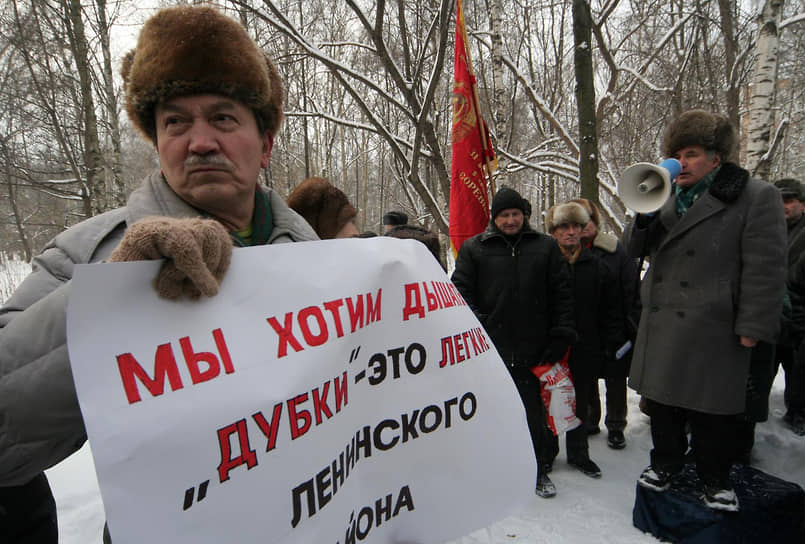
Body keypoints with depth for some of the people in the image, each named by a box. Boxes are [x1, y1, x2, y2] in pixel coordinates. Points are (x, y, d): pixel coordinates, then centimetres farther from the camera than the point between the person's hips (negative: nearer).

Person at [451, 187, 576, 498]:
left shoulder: (546, 247, 9)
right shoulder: (474, 248, 4)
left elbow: (562, 294, 7)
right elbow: (460, 291, 0)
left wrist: (561, 336, 0)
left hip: (533, 350, 1)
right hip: (490, 348, 0)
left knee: (535, 413, 10)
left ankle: (540, 468, 29)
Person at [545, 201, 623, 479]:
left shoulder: (597, 267, 4)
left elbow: (610, 311, 8)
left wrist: (610, 345, 2)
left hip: (585, 350, 3)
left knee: (580, 405, 17)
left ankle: (578, 454, 34)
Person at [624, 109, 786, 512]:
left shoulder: (756, 197, -5)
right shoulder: (667, 199, 12)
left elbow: (765, 268, -9)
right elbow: (634, 250, 9)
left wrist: (753, 326, -13)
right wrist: (645, 213, -10)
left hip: (713, 329, -5)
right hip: (662, 324, 6)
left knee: (712, 410, 8)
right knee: (662, 401, 16)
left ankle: (713, 479, 29)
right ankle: (666, 463, 36)